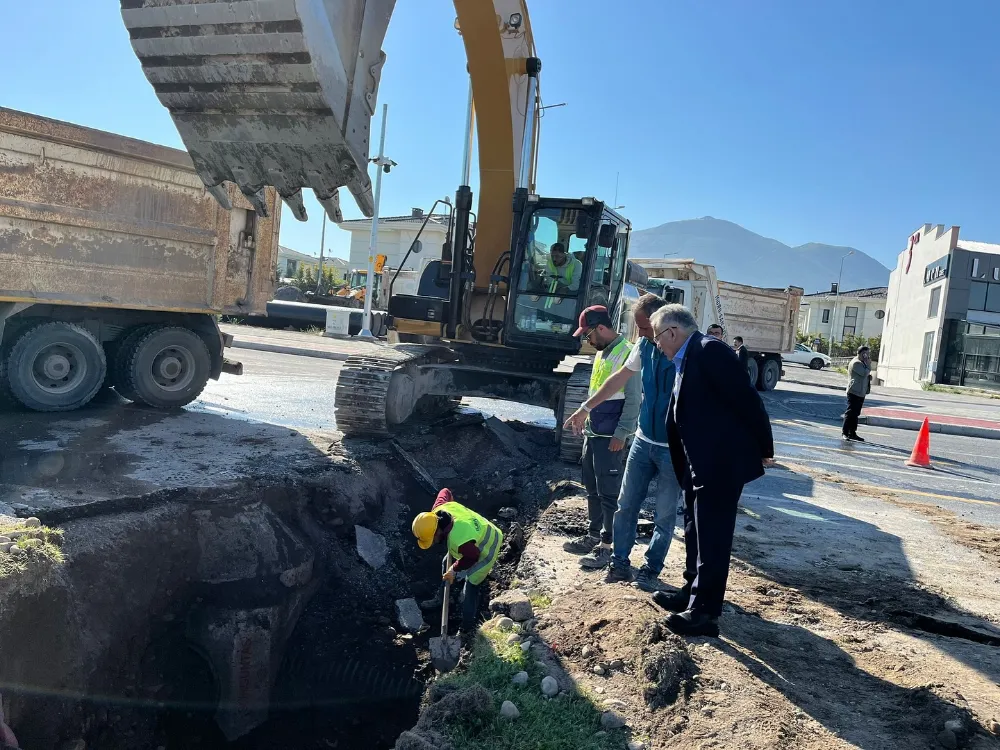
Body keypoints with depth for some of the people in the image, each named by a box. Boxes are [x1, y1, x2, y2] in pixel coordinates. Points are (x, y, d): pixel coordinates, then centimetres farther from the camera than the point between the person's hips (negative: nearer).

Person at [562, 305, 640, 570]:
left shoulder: (626, 353, -16)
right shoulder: (602, 352, 13)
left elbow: (633, 399, -18)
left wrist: (621, 434, -19)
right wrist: (586, 416, 19)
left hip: (610, 437, -9)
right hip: (592, 433, 9)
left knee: (608, 492, -2)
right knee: (592, 489, 17)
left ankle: (605, 546, 6)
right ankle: (593, 536, 28)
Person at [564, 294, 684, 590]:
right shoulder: (644, 346, 1)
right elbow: (619, 379, 14)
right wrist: (585, 408, 16)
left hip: (675, 448, -5)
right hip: (644, 441, 6)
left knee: (665, 515, 8)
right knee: (626, 505, 10)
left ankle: (651, 570, 23)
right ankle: (619, 563, 24)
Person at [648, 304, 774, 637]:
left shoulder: (709, 350, -17)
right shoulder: (686, 360, 12)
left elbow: (747, 398, -17)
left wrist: (763, 447, -11)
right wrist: (682, 468, 20)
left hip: (722, 461, -10)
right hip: (701, 463, 10)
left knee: (712, 536, -1)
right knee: (696, 530, 19)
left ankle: (705, 612, 9)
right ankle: (694, 591, 35)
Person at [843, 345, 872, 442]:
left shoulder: (862, 362, 20)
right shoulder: (856, 363, -13)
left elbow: (866, 375, 30)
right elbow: (865, 373, -22)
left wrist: (869, 376, 8)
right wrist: (869, 364, -10)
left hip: (861, 393, 10)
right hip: (854, 392, -10)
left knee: (855, 414, 12)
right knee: (850, 413, -9)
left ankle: (852, 433, 16)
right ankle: (845, 433, -7)